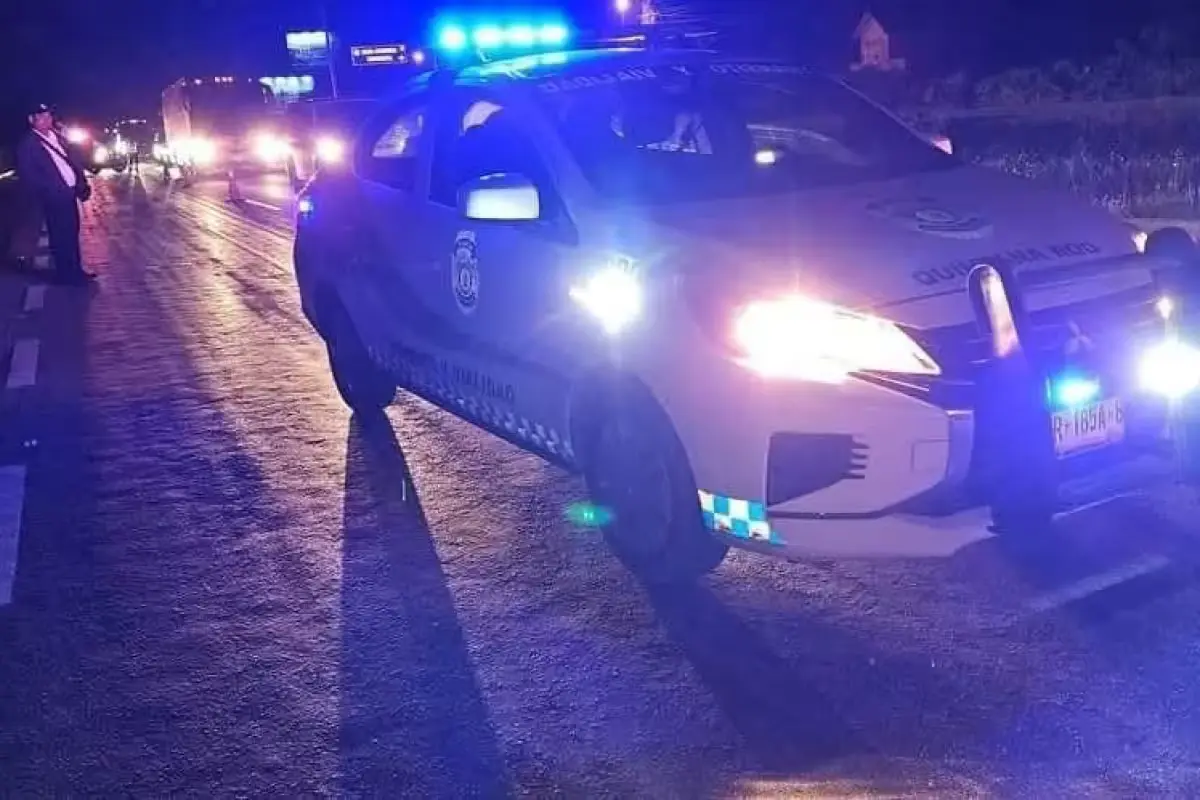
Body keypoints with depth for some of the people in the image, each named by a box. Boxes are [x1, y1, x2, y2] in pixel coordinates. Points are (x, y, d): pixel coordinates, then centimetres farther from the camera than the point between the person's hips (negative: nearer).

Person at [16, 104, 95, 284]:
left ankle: (76, 271, 27)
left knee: (72, 233, 16)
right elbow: (28, 176, -15)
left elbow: (72, 160, 15)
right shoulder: (28, 144, -10)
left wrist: (82, 184, 4)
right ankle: (68, 275, 9)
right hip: (54, 198, -7)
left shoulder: (56, 136, 12)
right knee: (61, 237, 0)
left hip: (69, 193, 7)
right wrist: (49, 193, -20)